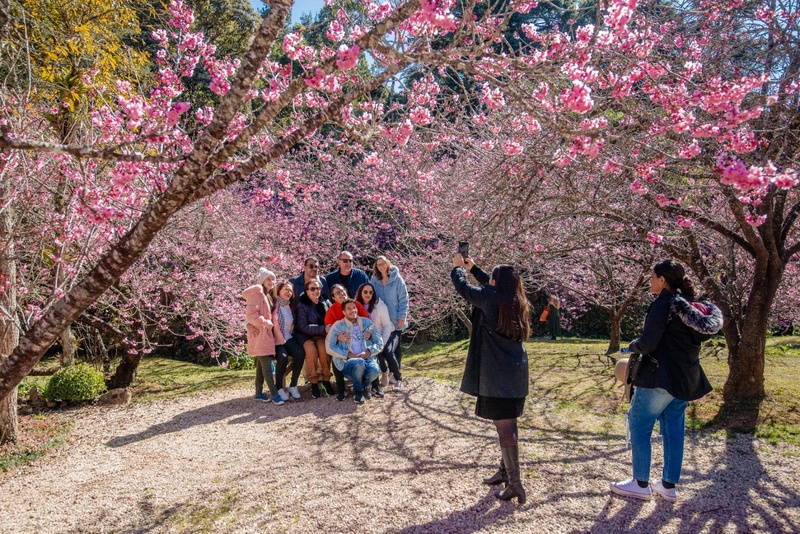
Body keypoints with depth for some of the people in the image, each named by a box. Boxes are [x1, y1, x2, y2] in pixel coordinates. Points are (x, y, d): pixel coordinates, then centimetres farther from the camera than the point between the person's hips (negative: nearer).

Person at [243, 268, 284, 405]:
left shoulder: (266, 295, 18)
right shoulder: (257, 293, -11)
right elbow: (250, 313, -20)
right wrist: (266, 323, -15)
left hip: (265, 335, 9)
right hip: (259, 335, -9)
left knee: (261, 365, 12)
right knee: (266, 365, -10)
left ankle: (259, 393, 19)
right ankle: (274, 394, -11)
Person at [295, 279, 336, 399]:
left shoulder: (326, 303, 5)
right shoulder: (302, 306, -6)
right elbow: (303, 327, -13)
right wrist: (323, 329, -20)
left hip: (322, 335, 2)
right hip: (305, 335, -2)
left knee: (324, 348, -29)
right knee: (311, 350, -32)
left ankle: (326, 380, -14)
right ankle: (313, 382, -18)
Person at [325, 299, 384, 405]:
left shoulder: (367, 323, 12)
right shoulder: (338, 326, 4)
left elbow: (379, 343, 10)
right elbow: (329, 347, -5)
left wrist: (368, 352, -10)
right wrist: (349, 355, -13)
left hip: (367, 359, 2)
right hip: (347, 362, -2)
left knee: (375, 370, -33)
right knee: (359, 363, -37)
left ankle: (365, 386, 5)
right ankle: (357, 391, -7)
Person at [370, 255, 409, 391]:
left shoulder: (397, 279, -7)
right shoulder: (375, 280, 3)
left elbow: (404, 299, -6)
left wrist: (402, 317, -10)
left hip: (395, 321, -3)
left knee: (395, 347, 7)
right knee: (383, 348, 3)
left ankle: (396, 375, 14)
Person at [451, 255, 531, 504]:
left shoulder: (491, 299, -13)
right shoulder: (516, 301, 8)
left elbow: (463, 287, 0)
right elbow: (492, 288, 27)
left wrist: (458, 268, 19)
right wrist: (473, 268, 35)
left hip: (496, 375, -8)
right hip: (517, 373, 8)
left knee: (505, 428, -4)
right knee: (509, 425, 18)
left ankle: (515, 484, -2)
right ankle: (505, 471, 32)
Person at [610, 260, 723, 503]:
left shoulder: (663, 305, -16)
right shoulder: (692, 307, 10)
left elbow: (647, 343, -21)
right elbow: (697, 338, 18)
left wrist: (633, 346, 1)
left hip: (660, 378, -9)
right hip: (687, 380, 9)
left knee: (639, 426, 3)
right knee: (674, 431, 14)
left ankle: (641, 483, 9)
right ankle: (669, 485, 20)